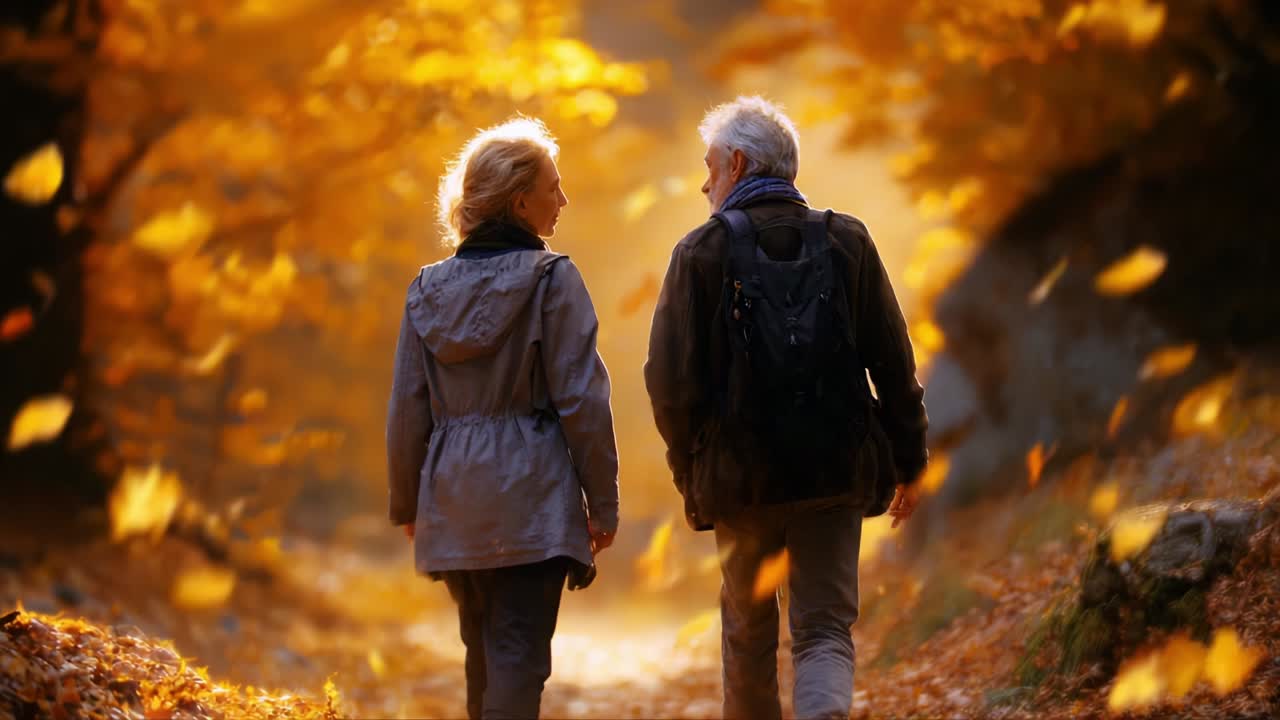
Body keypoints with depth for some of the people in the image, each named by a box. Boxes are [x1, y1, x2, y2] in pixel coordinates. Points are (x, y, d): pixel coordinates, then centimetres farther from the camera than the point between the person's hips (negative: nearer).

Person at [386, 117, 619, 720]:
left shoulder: (429, 289, 6)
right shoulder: (551, 281, -9)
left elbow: (408, 409, 8)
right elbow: (580, 399, -10)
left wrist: (406, 503, 19)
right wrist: (602, 502, -3)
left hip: (453, 500, 5)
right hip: (529, 497, -5)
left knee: (483, 654, 19)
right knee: (517, 658, -6)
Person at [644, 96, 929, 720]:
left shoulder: (702, 251, -5)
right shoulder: (847, 241, 2)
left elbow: (670, 377, -7)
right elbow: (893, 363, 3)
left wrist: (689, 469, 7)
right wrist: (908, 462, 13)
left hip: (741, 476, -1)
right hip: (836, 472, 1)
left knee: (747, 629, 17)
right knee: (825, 628, 5)